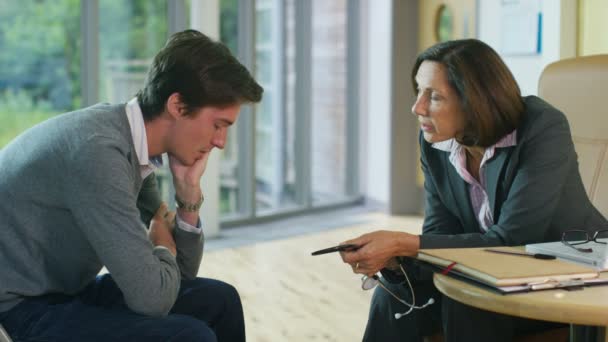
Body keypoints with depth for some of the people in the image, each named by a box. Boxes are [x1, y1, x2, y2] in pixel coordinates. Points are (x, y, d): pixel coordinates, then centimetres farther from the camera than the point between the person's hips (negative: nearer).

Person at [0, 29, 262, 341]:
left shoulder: (133, 141, 2)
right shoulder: (98, 150, -27)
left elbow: (181, 273, 11)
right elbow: (151, 297, -27)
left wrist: (189, 193, -5)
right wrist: (162, 244, -6)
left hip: (67, 290, 9)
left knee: (218, 300, 9)